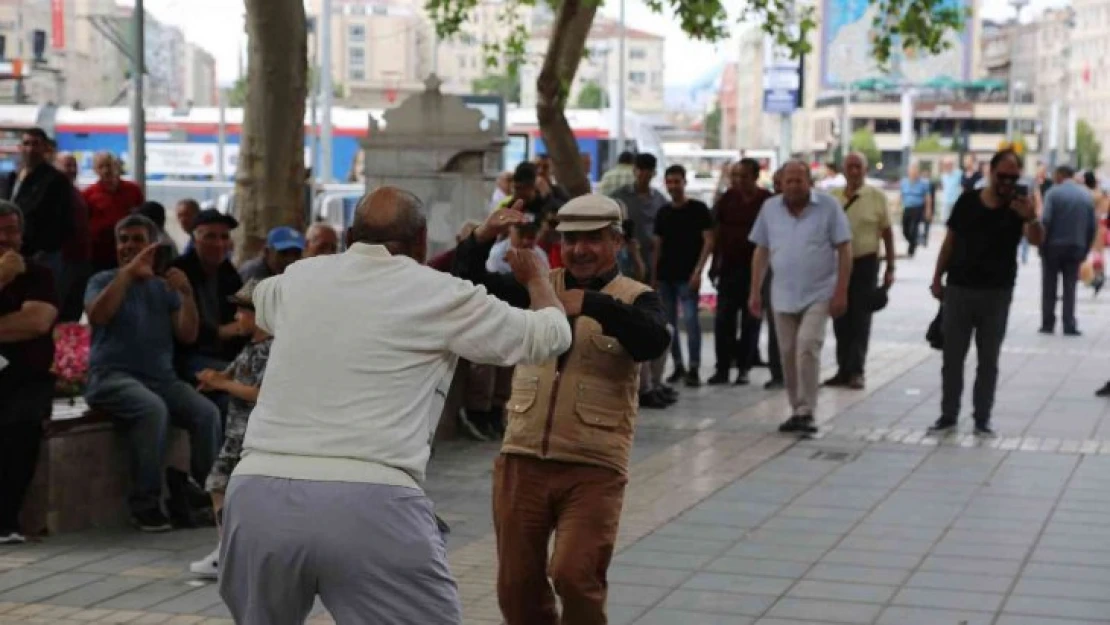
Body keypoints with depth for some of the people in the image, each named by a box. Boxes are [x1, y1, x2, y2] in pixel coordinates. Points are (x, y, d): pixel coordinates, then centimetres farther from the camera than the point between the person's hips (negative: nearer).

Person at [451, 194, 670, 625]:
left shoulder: (635, 299, -2)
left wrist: (592, 304, -36)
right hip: (522, 459, 4)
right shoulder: (536, 286, 10)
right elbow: (470, 281, 1)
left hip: (593, 466, -4)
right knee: (516, 584, 10)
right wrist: (483, 237, -18)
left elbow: (655, 341, -23)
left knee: (575, 576, -15)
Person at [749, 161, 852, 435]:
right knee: (788, 354, 8)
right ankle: (797, 410, 21)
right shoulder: (770, 208, 6)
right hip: (783, 295, 4)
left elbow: (844, 249, -5)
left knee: (807, 346, -18)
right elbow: (761, 252, 12)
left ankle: (806, 412, -12)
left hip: (818, 294, -4)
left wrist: (841, 292, -11)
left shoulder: (828, 206, -5)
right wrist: (755, 292, 8)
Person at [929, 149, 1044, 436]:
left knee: (988, 360, 6)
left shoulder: (1018, 207, -5)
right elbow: (950, 241, 8)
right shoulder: (967, 201, 0)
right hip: (959, 289, 1)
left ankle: (982, 418, 14)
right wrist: (937, 278, 5)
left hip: (996, 294, -1)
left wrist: (1032, 218, -41)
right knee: (952, 358, 7)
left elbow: (1037, 240, -21)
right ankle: (948, 416, 16)